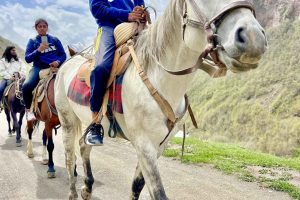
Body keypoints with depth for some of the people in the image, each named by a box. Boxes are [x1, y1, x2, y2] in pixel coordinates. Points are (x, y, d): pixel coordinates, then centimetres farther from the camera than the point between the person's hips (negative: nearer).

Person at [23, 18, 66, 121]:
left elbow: (63, 55, 13)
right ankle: (28, 110, -7)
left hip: (55, 67, 2)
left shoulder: (55, 40, 15)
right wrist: (38, 50, -14)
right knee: (27, 86, -30)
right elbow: (27, 59, 3)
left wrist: (58, 62, -10)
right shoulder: (32, 41, 12)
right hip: (39, 68, -2)